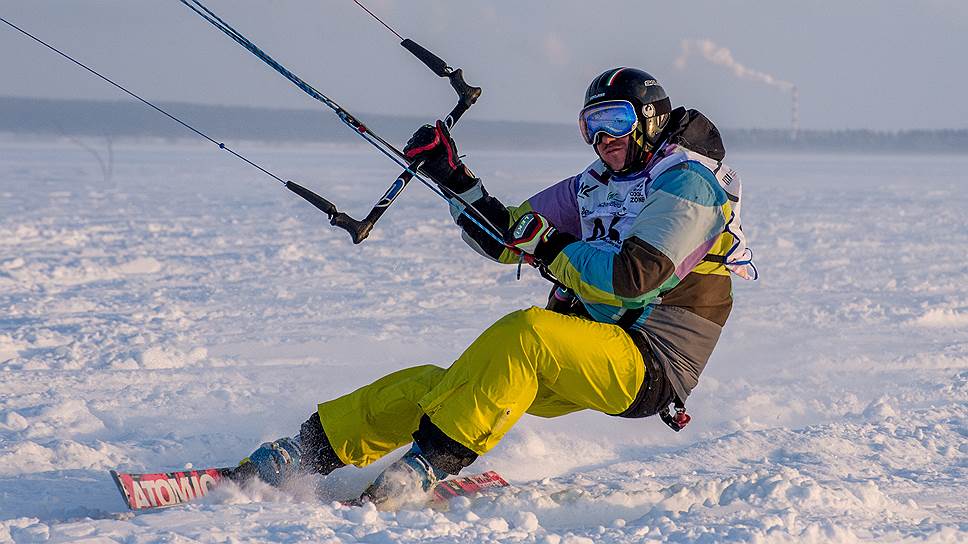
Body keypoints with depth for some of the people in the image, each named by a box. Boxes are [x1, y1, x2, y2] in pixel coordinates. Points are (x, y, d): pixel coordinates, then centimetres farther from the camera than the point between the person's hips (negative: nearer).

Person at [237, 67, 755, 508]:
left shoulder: (687, 181, -8)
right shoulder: (595, 183, 17)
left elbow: (632, 279, -22)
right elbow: (504, 235, 18)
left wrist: (548, 248, -12)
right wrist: (453, 176, 5)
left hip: (650, 367, -8)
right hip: (586, 357, 8)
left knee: (523, 332, -35)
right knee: (438, 383, -7)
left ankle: (427, 465, -35)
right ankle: (310, 451, -8)